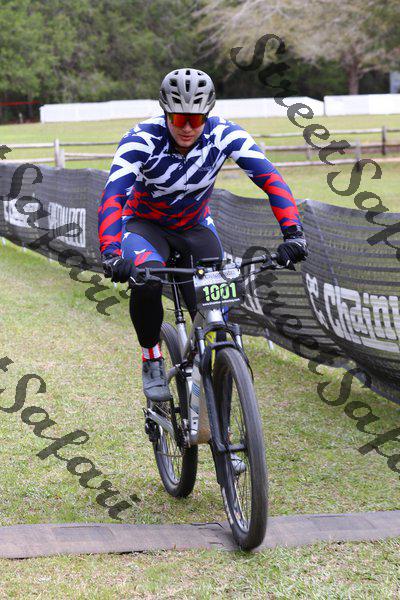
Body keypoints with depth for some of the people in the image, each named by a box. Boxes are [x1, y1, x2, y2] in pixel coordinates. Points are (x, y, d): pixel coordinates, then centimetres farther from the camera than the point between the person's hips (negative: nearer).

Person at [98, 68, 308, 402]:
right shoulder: (142, 139, -28)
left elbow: (271, 179, -30)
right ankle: (152, 362, -10)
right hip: (145, 225, -2)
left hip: (196, 228, 2)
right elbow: (113, 196, -38)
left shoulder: (225, 135, -23)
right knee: (146, 281, -36)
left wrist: (293, 233, -44)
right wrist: (111, 255, -54)